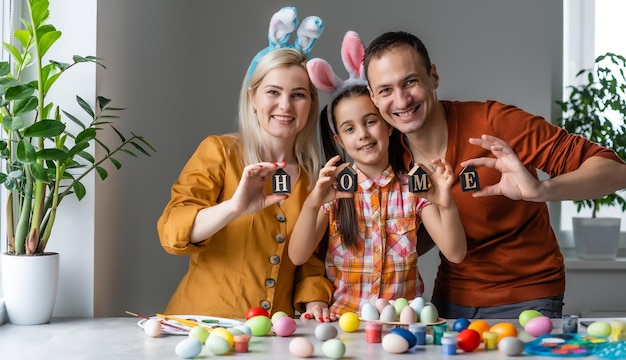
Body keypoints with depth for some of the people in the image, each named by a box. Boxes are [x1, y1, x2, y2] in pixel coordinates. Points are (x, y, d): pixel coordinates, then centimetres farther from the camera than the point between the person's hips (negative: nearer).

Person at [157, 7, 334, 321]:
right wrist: (234, 208, -28)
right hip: (204, 324, -3)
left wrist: (315, 302, -7)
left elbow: (313, 259, 13)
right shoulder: (218, 151, -1)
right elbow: (171, 230, -12)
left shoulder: (315, 176, 10)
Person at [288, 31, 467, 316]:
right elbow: (297, 257, -7)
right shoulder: (333, 188, 3)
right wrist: (312, 204, -24)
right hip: (343, 319, -1)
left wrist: (446, 205, -22)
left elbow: (455, 253, -5)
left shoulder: (413, 188, 4)